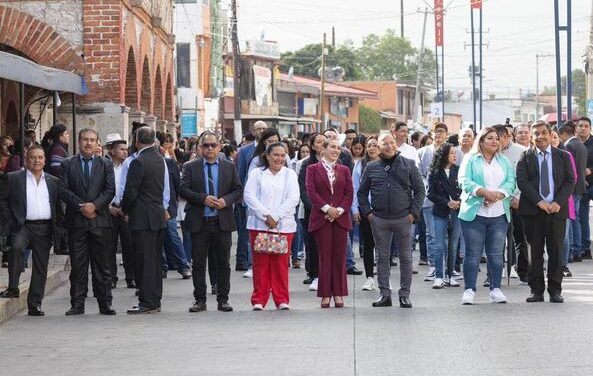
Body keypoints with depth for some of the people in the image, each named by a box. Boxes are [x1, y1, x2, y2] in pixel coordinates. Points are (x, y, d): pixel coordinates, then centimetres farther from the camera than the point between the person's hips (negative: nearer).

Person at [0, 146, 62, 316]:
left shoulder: (53, 181, 14)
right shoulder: (14, 178, 4)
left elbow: (58, 206, 18)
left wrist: (57, 225, 7)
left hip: (45, 229, 3)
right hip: (23, 226, -3)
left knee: (41, 267, 3)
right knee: (16, 247, -32)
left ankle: (35, 304, 10)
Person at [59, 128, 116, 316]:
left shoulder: (106, 165, 10)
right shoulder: (67, 164, 7)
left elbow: (110, 190, 1)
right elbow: (63, 190, -2)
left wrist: (95, 205, -13)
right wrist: (81, 206, -12)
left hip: (100, 220, 1)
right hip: (76, 220, 0)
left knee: (101, 264, 3)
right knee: (78, 264, 1)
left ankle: (105, 304, 7)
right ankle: (77, 304, 5)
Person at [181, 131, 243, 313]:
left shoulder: (229, 167, 8)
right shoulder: (190, 167, 4)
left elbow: (238, 190, 7)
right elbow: (184, 189, -4)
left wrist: (226, 200, -12)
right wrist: (203, 199, -16)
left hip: (222, 221, 1)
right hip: (199, 222, -1)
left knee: (223, 263, 5)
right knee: (198, 263, 2)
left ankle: (223, 299, 12)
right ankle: (200, 300, 8)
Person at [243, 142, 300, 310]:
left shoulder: (290, 175, 10)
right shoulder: (256, 174, 9)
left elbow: (293, 198, -1)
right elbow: (249, 196, -2)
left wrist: (275, 216, -12)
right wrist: (265, 216, -12)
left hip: (283, 225, 0)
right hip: (259, 225, 0)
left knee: (281, 264, 0)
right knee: (260, 263, 0)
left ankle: (282, 300, 6)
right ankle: (259, 300, 5)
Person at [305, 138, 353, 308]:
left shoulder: (344, 170, 13)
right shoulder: (313, 169, 5)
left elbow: (349, 193, 6)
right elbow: (311, 191, -5)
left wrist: (340, 210, -9)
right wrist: (327, 208, -14)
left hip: (341, 218, 2)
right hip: (321, 218, -2)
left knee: (339, 256, 2)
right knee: (324, 256, -1)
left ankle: (338, 294, 7)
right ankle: (325, 294, 3)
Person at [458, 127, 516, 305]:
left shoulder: (504, 162, 16)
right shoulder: (470, 160, 5)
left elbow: (511, 182, 4)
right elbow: (464, 181, -8)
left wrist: (498, 194, -14)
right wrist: (484, 192, -20)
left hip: (499, 214, 3)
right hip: (474, 214, -3)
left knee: (496, 254, 5)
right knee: (473, 254, -2)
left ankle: (495, 289, 11)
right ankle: (469, 290, 3)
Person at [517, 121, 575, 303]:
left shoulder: (563, 156, 9)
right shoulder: (526, 158, 6)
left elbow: (570, 181, 3)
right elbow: (522, 182, -5)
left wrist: (558, 202, -11)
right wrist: (540, 202, -14)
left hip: (557, 210, 1)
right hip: (533, 211, -1)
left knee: (556, 250, 2)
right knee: (535, 250, 2)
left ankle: (555, 290, 9)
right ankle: (536, 290, 7)